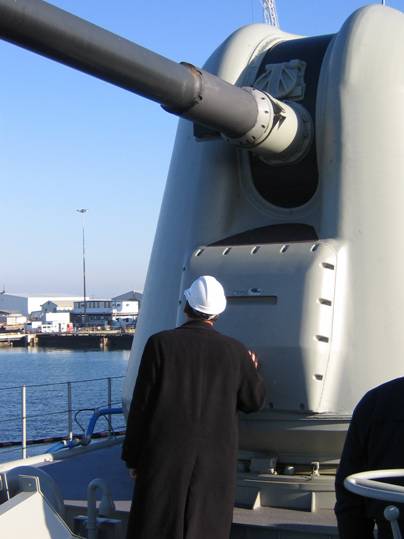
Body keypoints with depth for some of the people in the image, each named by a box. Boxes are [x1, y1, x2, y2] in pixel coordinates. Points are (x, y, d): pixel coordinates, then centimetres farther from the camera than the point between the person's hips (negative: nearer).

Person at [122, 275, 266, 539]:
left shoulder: (160, 344, -6)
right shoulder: (235, 351, -1)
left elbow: (141, 405, -5)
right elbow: (254, 401, 9)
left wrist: (133, 457, 4)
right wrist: (252, 371, 29)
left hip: (165, 459, -1)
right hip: (216, 463, 2)